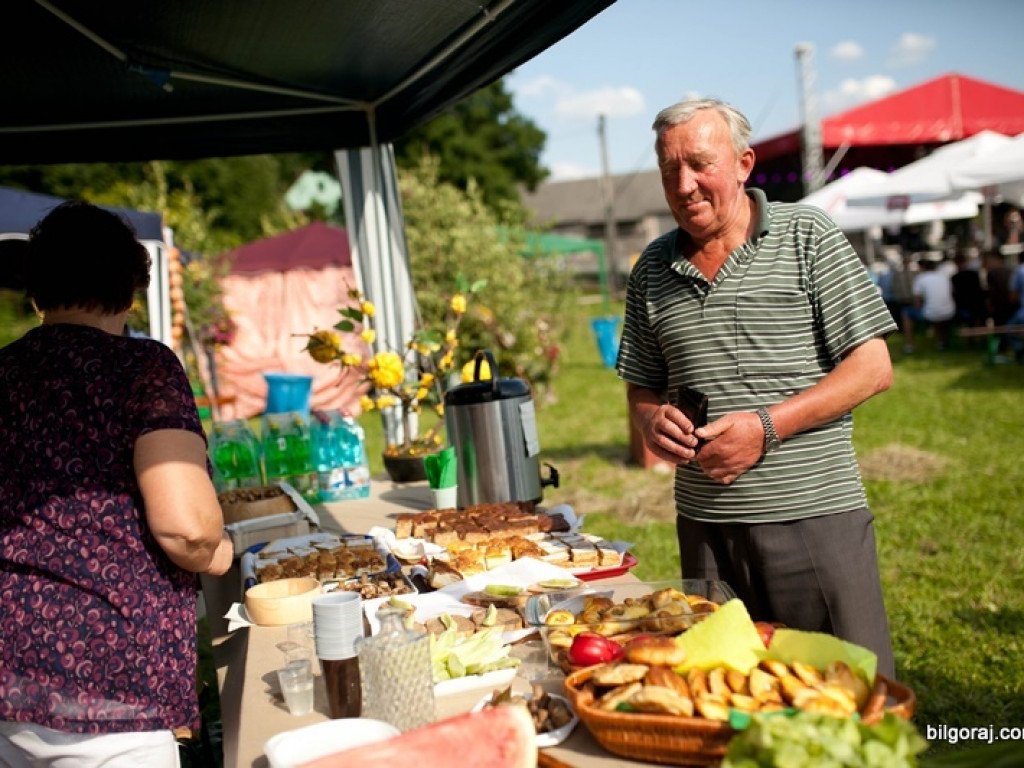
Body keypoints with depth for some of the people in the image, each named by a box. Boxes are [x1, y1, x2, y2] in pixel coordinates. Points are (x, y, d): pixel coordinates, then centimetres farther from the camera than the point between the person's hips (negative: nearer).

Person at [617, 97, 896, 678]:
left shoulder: (808, 238, -1)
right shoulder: (652, 270, 10)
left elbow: (874, 369, -5)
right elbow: (642, 387, 18)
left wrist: (765, 426, -15)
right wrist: (652, 419, -6)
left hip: (814, 515, -3)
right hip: (705, 525, 4)